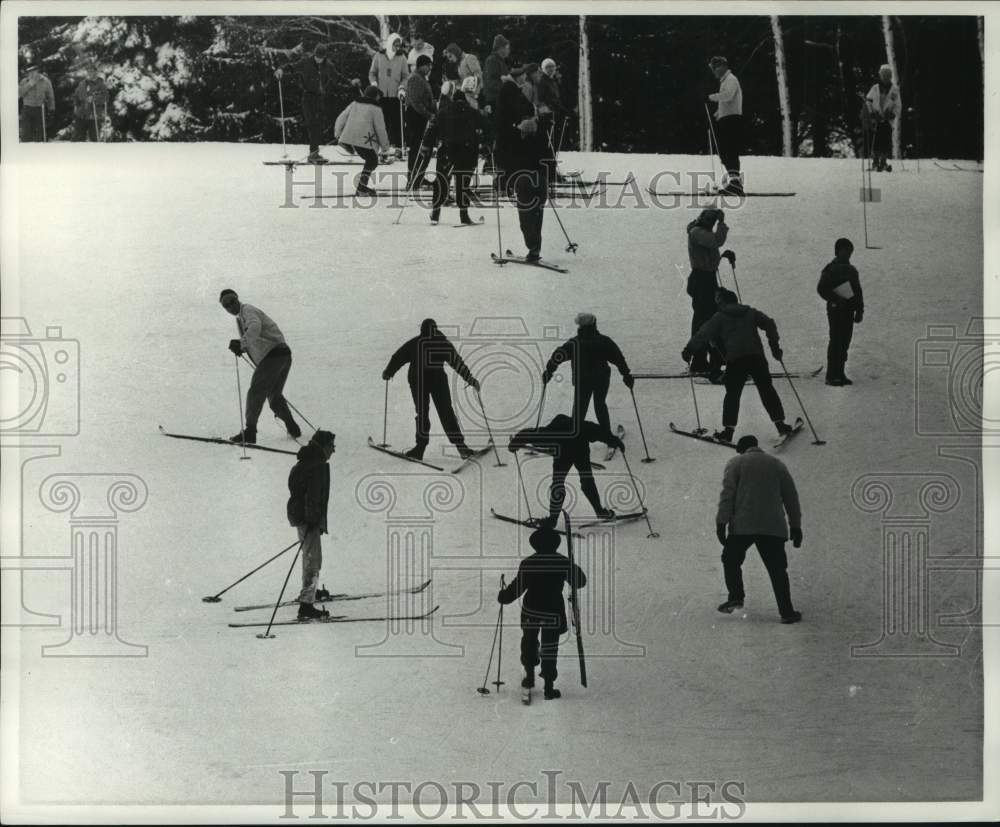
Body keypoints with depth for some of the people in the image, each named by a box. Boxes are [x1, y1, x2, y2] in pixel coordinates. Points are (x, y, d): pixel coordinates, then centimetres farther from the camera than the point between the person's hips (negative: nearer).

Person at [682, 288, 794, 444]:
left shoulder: (719, 317, 8)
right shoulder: (750, 312, 19)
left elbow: (704, 334, 0)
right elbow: (769, 324, 14)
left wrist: (689, 349, 3)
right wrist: (774, 345, 18)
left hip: (735, 359, -3)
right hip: (757, 356, 3)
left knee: (732, 393, 3)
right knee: (767, 390, 12)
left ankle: (728, 429, -5)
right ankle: (780, 423, 11)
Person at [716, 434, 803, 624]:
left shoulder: (735, 463, 7)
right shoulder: (777, 464, 17)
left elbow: (727, 494, -4)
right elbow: (791, 496, 15)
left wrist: (721, 522, -6)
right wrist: (796, 526, 18)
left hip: (742, 525, -2)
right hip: (774, 527, 2)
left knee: (731, 560, 17)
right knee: (777, 569, 5)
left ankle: (735, 596, 1)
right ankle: (787, 611, -2)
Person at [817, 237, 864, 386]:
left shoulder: (851, 270, 16)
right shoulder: (831, 269, -6)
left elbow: (858, 291, 19)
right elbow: (821, 289, -11)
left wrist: (859, 311, 12)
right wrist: (836, 300, -16)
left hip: (848, 311, 7)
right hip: (836, 311, -7)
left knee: (845, 342, 8)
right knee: (836, 342, -7)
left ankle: (839, 374, 14)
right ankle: (832, 376, -4)